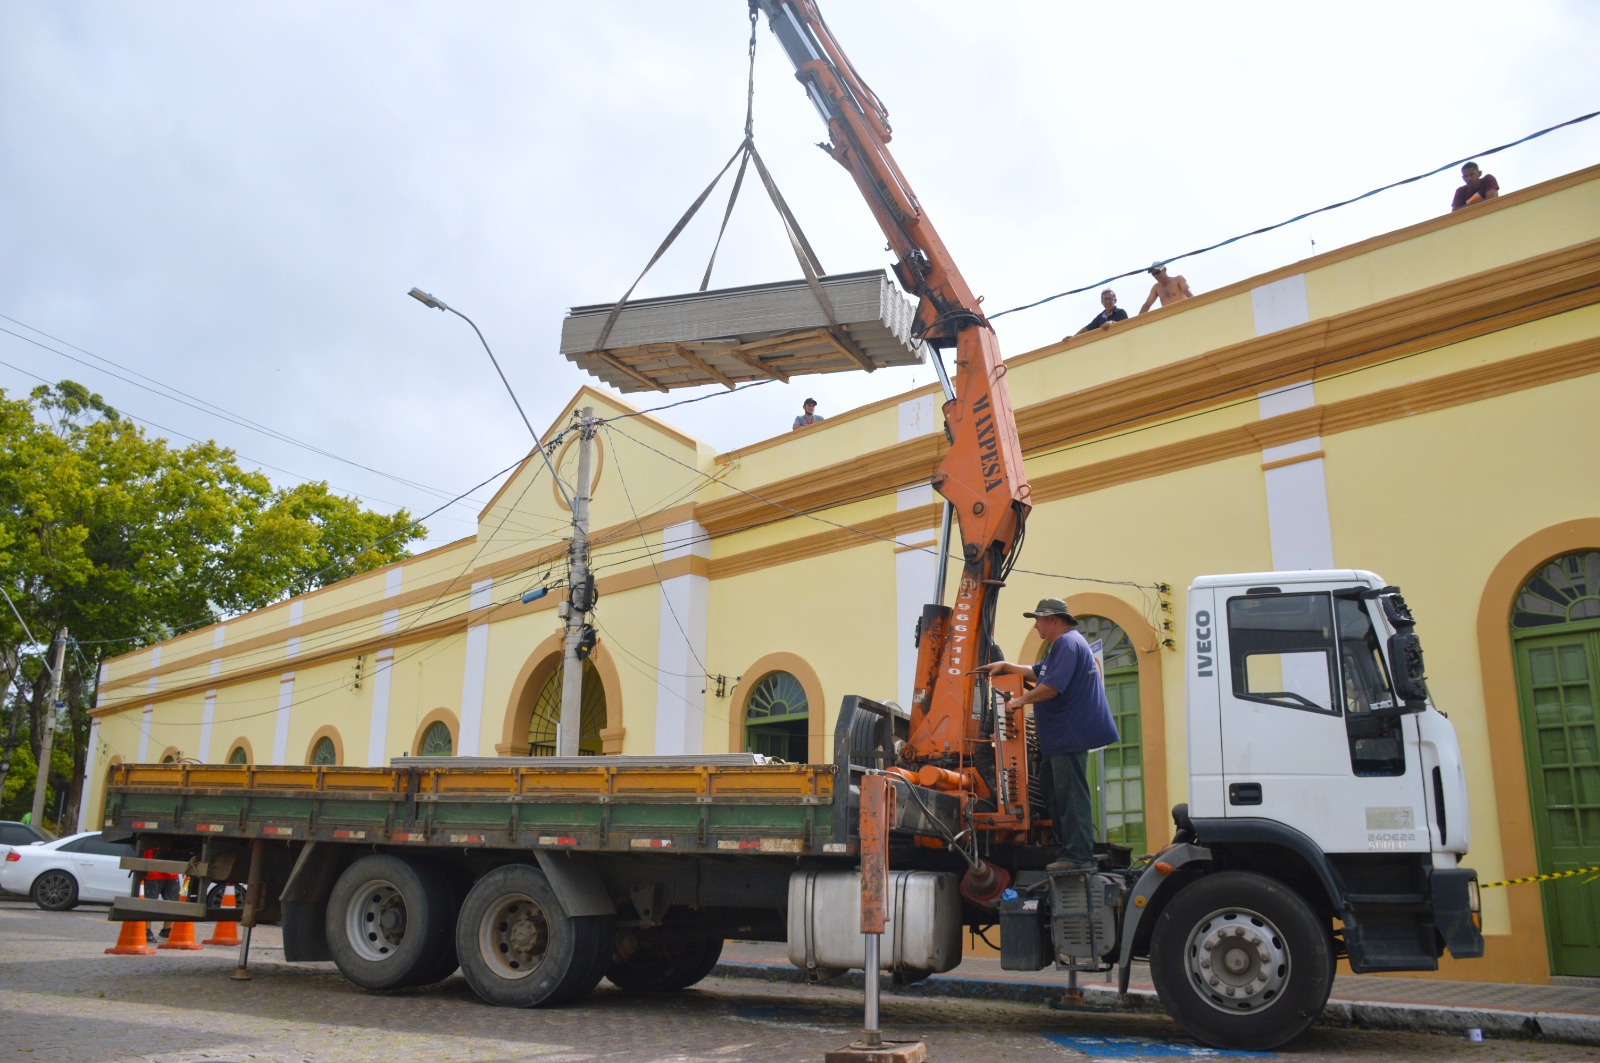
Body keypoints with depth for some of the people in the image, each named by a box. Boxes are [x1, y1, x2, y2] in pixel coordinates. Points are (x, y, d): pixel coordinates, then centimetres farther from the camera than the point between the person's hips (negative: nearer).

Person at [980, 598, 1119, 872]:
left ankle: (1079, 856, -6)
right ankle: (1069, 849, 18)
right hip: (1060, 737, 11)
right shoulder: (1061, 646, 22)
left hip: (1070, 736, -11)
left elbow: (1052, 686, -23)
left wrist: (1022, 700, -13)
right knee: (1056, 795, 13)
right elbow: (1035, 672, 33)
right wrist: (1005, 666, 25)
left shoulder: (1068, 644, -14)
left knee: (1071, 796, -9)